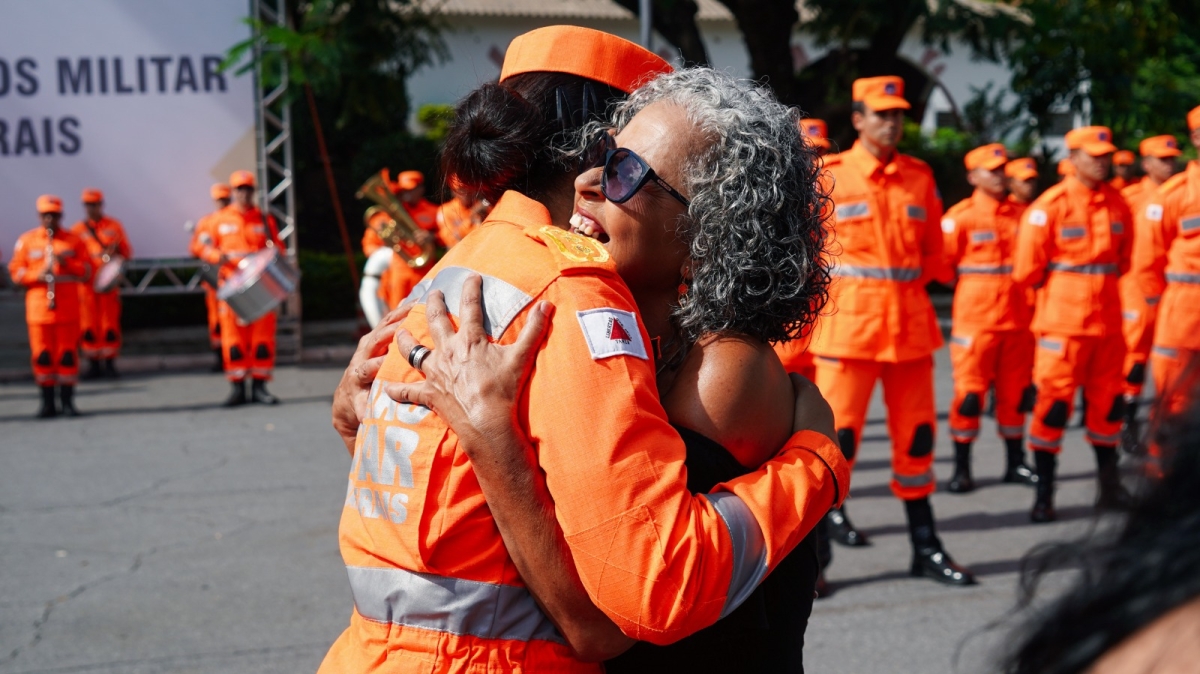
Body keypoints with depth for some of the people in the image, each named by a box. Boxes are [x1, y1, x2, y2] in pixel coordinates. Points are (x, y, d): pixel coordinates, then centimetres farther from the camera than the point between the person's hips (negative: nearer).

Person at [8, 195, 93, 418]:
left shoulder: (74, 241, 6)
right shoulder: (26, 241, 7)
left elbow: (87, 272, 5)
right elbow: (15, 271, 5)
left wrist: (67, 263, -12)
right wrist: (37, 276, -13)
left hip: (68, 306, 0)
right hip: (38, 306, 0)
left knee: (68, 354, -1)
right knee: (42, 355, 0)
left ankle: (67, 401, 7)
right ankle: (47, 402, 9)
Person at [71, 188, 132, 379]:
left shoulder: (114, 226, 8)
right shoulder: (77, 230, 8)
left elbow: (126, 252, 9)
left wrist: (114, 255, -12)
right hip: (86, 284, 0)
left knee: (110, 324, -1)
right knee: (89, 325, 0)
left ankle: (110, 363, 7)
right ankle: (93, 364, 6)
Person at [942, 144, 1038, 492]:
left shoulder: (1021, 214, 9)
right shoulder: (960, 216, -4)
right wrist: (973, 285, -6)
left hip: (1018, 317, 4)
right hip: (975, 317, -4)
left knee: (1016, 392, 10)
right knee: (969, 392, -3)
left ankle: (1015, 464, 22)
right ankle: (961, 469, 5)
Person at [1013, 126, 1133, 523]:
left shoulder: (1117, 204, 6)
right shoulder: (1050, 206, -10)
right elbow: (1027, 270, -7)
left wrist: (1099, 285, 13)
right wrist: (1058, 292, 6)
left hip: (1107, 319, 5)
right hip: (1063, 321, -5)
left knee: (1108, 403, 11)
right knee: (1054, 402, -4)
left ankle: (1109, 486, 23)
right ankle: (1043, 495, 2)